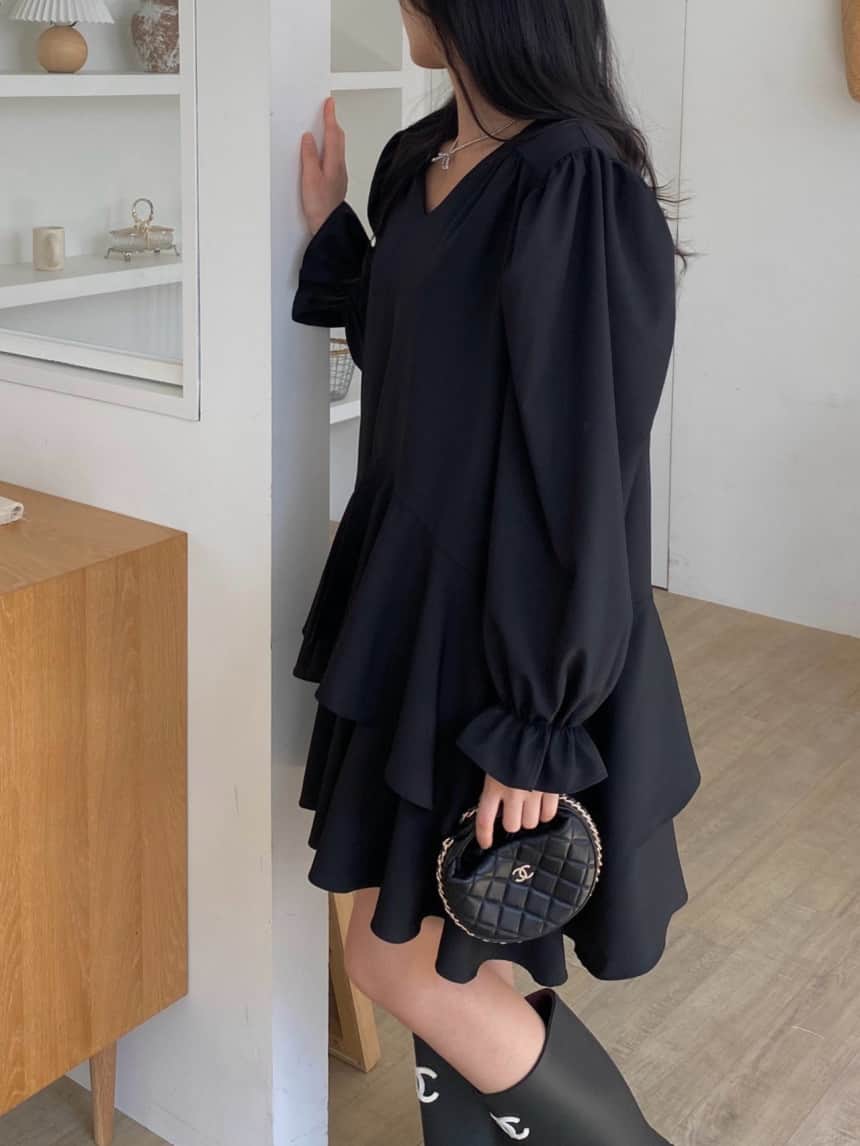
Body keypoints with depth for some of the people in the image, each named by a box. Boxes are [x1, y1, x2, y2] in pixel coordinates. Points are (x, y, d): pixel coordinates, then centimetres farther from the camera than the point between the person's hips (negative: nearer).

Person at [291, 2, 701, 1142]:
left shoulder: (577, 190, -22)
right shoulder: (420, 159, 6)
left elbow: (582, 462, -23)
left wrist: (536, 726, -21)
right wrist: (332, 233, 9)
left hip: (508, 631, -8)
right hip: (413, 594, 8)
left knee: (399, 962, 4)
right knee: (449, 950, 18)